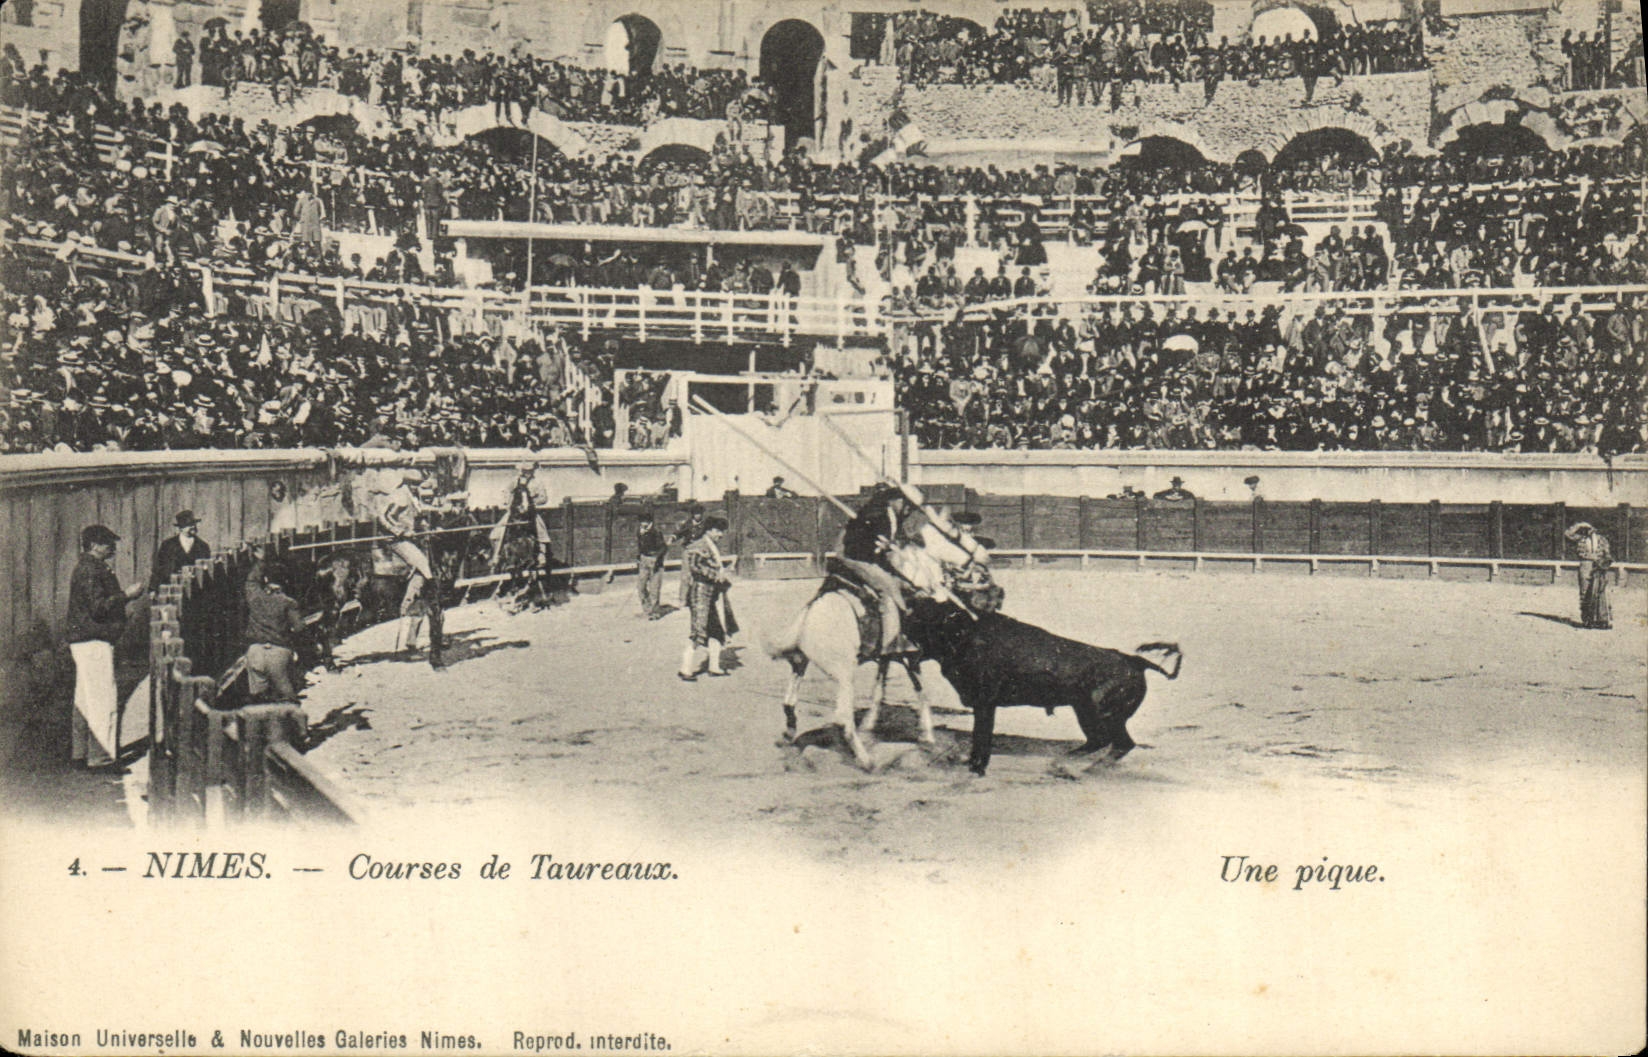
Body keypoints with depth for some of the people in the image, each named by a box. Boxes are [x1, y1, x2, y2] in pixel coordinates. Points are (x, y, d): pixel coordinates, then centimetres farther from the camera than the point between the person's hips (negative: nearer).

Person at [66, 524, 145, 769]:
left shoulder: (91, 568, 18)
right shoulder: (90, 570, -15)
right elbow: (98, 607, -22)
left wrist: (126, 595, 14)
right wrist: (126, 595, -15)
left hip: (84, 641, 11)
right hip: (94, 641, -11)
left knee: (85, 698, 16)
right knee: (102, 700, -9)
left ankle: (79, 751, 23)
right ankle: (100, 755, -8)